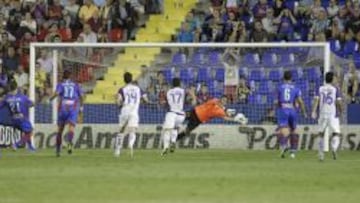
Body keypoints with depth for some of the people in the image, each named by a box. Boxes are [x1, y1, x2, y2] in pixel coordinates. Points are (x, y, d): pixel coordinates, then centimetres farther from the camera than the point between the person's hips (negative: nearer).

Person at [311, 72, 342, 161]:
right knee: (336, 134, -1)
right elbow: (338, 102, -7)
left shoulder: (320, 89, 8)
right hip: (333, 115, -3)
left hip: (322, 114, 3)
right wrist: (340, 111, 11)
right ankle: (334, 148, -29)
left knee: (321, 134, 16)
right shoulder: (335, 89, 1)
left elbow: (316, 99, -4)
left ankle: (321, 154, 14)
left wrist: (313, 112, -9)